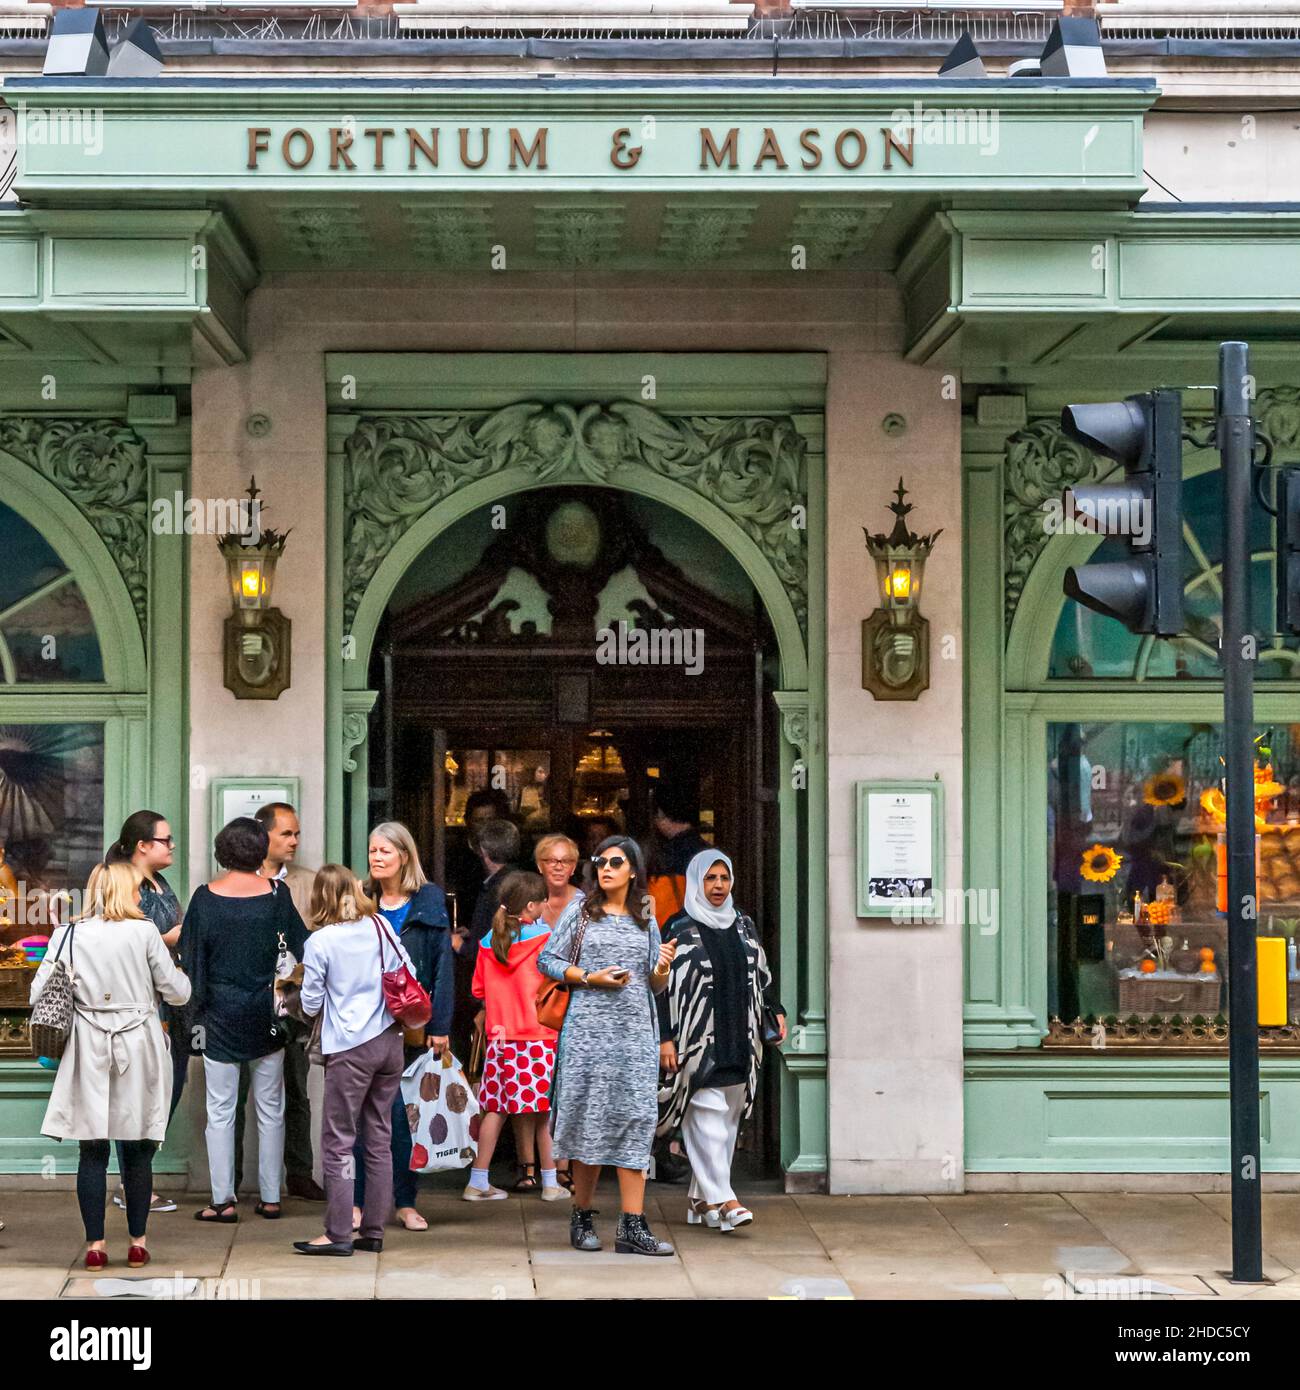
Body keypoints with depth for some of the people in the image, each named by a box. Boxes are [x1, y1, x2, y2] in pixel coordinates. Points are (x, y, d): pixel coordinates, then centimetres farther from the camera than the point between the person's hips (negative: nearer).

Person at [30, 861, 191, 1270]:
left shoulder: (68, 935, 0)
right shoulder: (144, 932, -5)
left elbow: (39, 994, -2)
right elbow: (177, 992, 1)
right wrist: (178, 973, 23)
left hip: (88, 1052, 1)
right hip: (138, 1051, -1)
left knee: (92, 1151, 5)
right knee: (137, 1151, 7)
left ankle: (95, 1244, 4)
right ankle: (138, 1243, 11)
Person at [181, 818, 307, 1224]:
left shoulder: (205, 897, -6)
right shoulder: (276, 894, -4)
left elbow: (190, 958, -3)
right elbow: (303, 946, 1)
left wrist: (197, 1007, 6)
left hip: (219, 1013, -1)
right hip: (265, 1014, 1)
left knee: (220, 1110, 4)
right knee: (270, 1109, 9)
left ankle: (223, 1200, 3)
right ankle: (270, 1198, 12)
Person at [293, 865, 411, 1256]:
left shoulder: (319, 941, -8)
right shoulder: (379, 927, 4)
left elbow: (310, 1004, -3)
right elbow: (409, 977, 9)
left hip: (350, 1049, -5)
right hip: (389, 1042, 5)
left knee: (338, 1142, 0)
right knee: (380, 1140, 8)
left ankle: (338, 1234, -1)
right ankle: (373, 1232, 12)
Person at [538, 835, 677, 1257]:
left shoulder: (645, 917, 14)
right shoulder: (582, 909, 6)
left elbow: (655, 985, 16)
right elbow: (548, 959, 4)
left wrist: (662, 968, -6)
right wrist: (590, 978, -9)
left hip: (636, 1031, 2)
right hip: (589, 1028, -2)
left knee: (635, 1119, -5)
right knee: (590, 1119, 0)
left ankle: (633, 1226, -7)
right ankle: (582, 1218, 14)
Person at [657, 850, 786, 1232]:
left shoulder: (743, 926, 13)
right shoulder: (679, 929, -4)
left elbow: (762, 973, 21)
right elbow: (665, 986, -6)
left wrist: (776, 1010, 7)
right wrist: (665, 1038, -11)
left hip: (738, 1039, 6)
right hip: (698, 1040, -6)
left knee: (726, 1120, 6)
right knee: (708, 1116, -10)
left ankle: (700, 1197, 14)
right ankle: (722, 1199, -14)